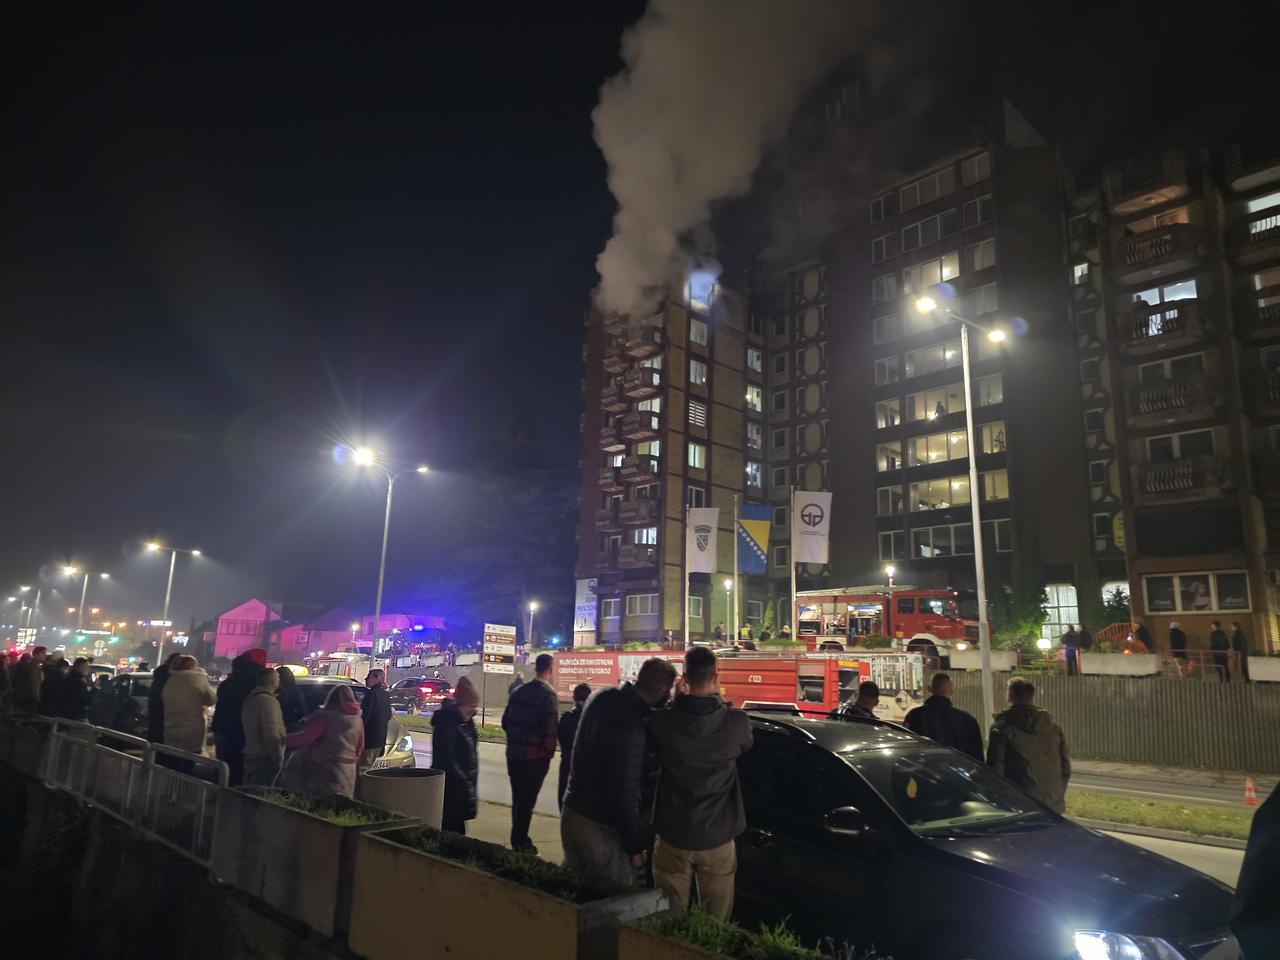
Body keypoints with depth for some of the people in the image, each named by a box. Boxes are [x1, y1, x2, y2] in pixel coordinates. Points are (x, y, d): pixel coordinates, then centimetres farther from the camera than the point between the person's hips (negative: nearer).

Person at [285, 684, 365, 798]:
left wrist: (283, 739, -4)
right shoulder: (358, 720, 7)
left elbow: (305, 737, -16)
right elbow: (359, 749, 16)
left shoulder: (326, 716, -10)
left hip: (326, 773, -5)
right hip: (347, 775, 5)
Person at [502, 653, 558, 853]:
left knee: (518, 799, 18)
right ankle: (520, 843, 12)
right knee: (527, 800, 5)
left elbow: (505, 721, 11)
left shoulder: (518, 691, 7)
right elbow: (550, 729, -19)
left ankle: (518, 840, 29)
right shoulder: (548, 694, -15)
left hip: (514, 753, 6)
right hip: (536, 756, -6)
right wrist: (550, 751, -5)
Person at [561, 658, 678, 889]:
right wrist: (635, 846, -9)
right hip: (600, 826, -8)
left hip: (571, 812, 8)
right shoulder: (632, 728, -26)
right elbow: (624, 794, -22)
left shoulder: (601, 697, -2)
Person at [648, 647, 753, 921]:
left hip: (673, 836, 1)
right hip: (717, 838, 0)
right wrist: (718, 698, 11)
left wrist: (679, 698, 9)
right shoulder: (737, 724, -16)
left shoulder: (661, 722, -16)